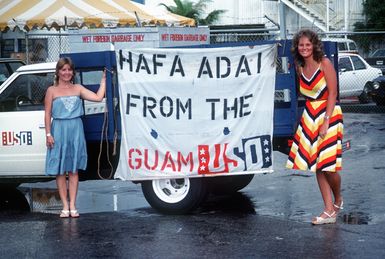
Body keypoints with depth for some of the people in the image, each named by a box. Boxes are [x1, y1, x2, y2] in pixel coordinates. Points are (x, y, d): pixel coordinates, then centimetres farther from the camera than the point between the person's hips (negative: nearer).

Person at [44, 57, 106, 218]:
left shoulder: (78, 89, 8)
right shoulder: (52, 90, 2)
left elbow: (98, 97, 0)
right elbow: (47, 114, 0)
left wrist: (103, 80, 2)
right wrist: (48, 134, -7)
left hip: (76, 131, 2)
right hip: (59, 131, -2)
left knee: (73, 170, 4)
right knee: (60, 171, 1)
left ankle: (72, 205, 8)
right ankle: (65, 206, 6)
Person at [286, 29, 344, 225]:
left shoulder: (325, 63, -9)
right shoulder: (300, 68, 8)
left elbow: (332, 94, -12)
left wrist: (326, 121, -17)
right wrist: (311, 115, 8)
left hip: (329, 115, -6)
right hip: (309, 115, 6)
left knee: (328, 166, -10)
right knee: (317, 166, 3)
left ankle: (338, 200, 18)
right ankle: (329, 211, 9)